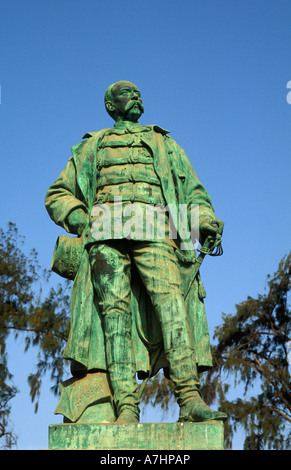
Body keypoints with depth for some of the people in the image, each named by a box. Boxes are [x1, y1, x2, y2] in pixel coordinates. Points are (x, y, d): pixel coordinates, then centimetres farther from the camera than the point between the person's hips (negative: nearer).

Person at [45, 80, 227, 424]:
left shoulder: (163, 144, 33)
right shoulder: (92, 147, 31)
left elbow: (193, 189, 25)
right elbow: (58, 194, 30)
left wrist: (206, 220, 4)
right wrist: (78, 219, 8)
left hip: (153, 232, 0)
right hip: (105, 236, 0)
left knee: (170, 301, -24)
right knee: (115, 310, -17)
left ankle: (190, 400, -34)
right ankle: (126, 409, -24)